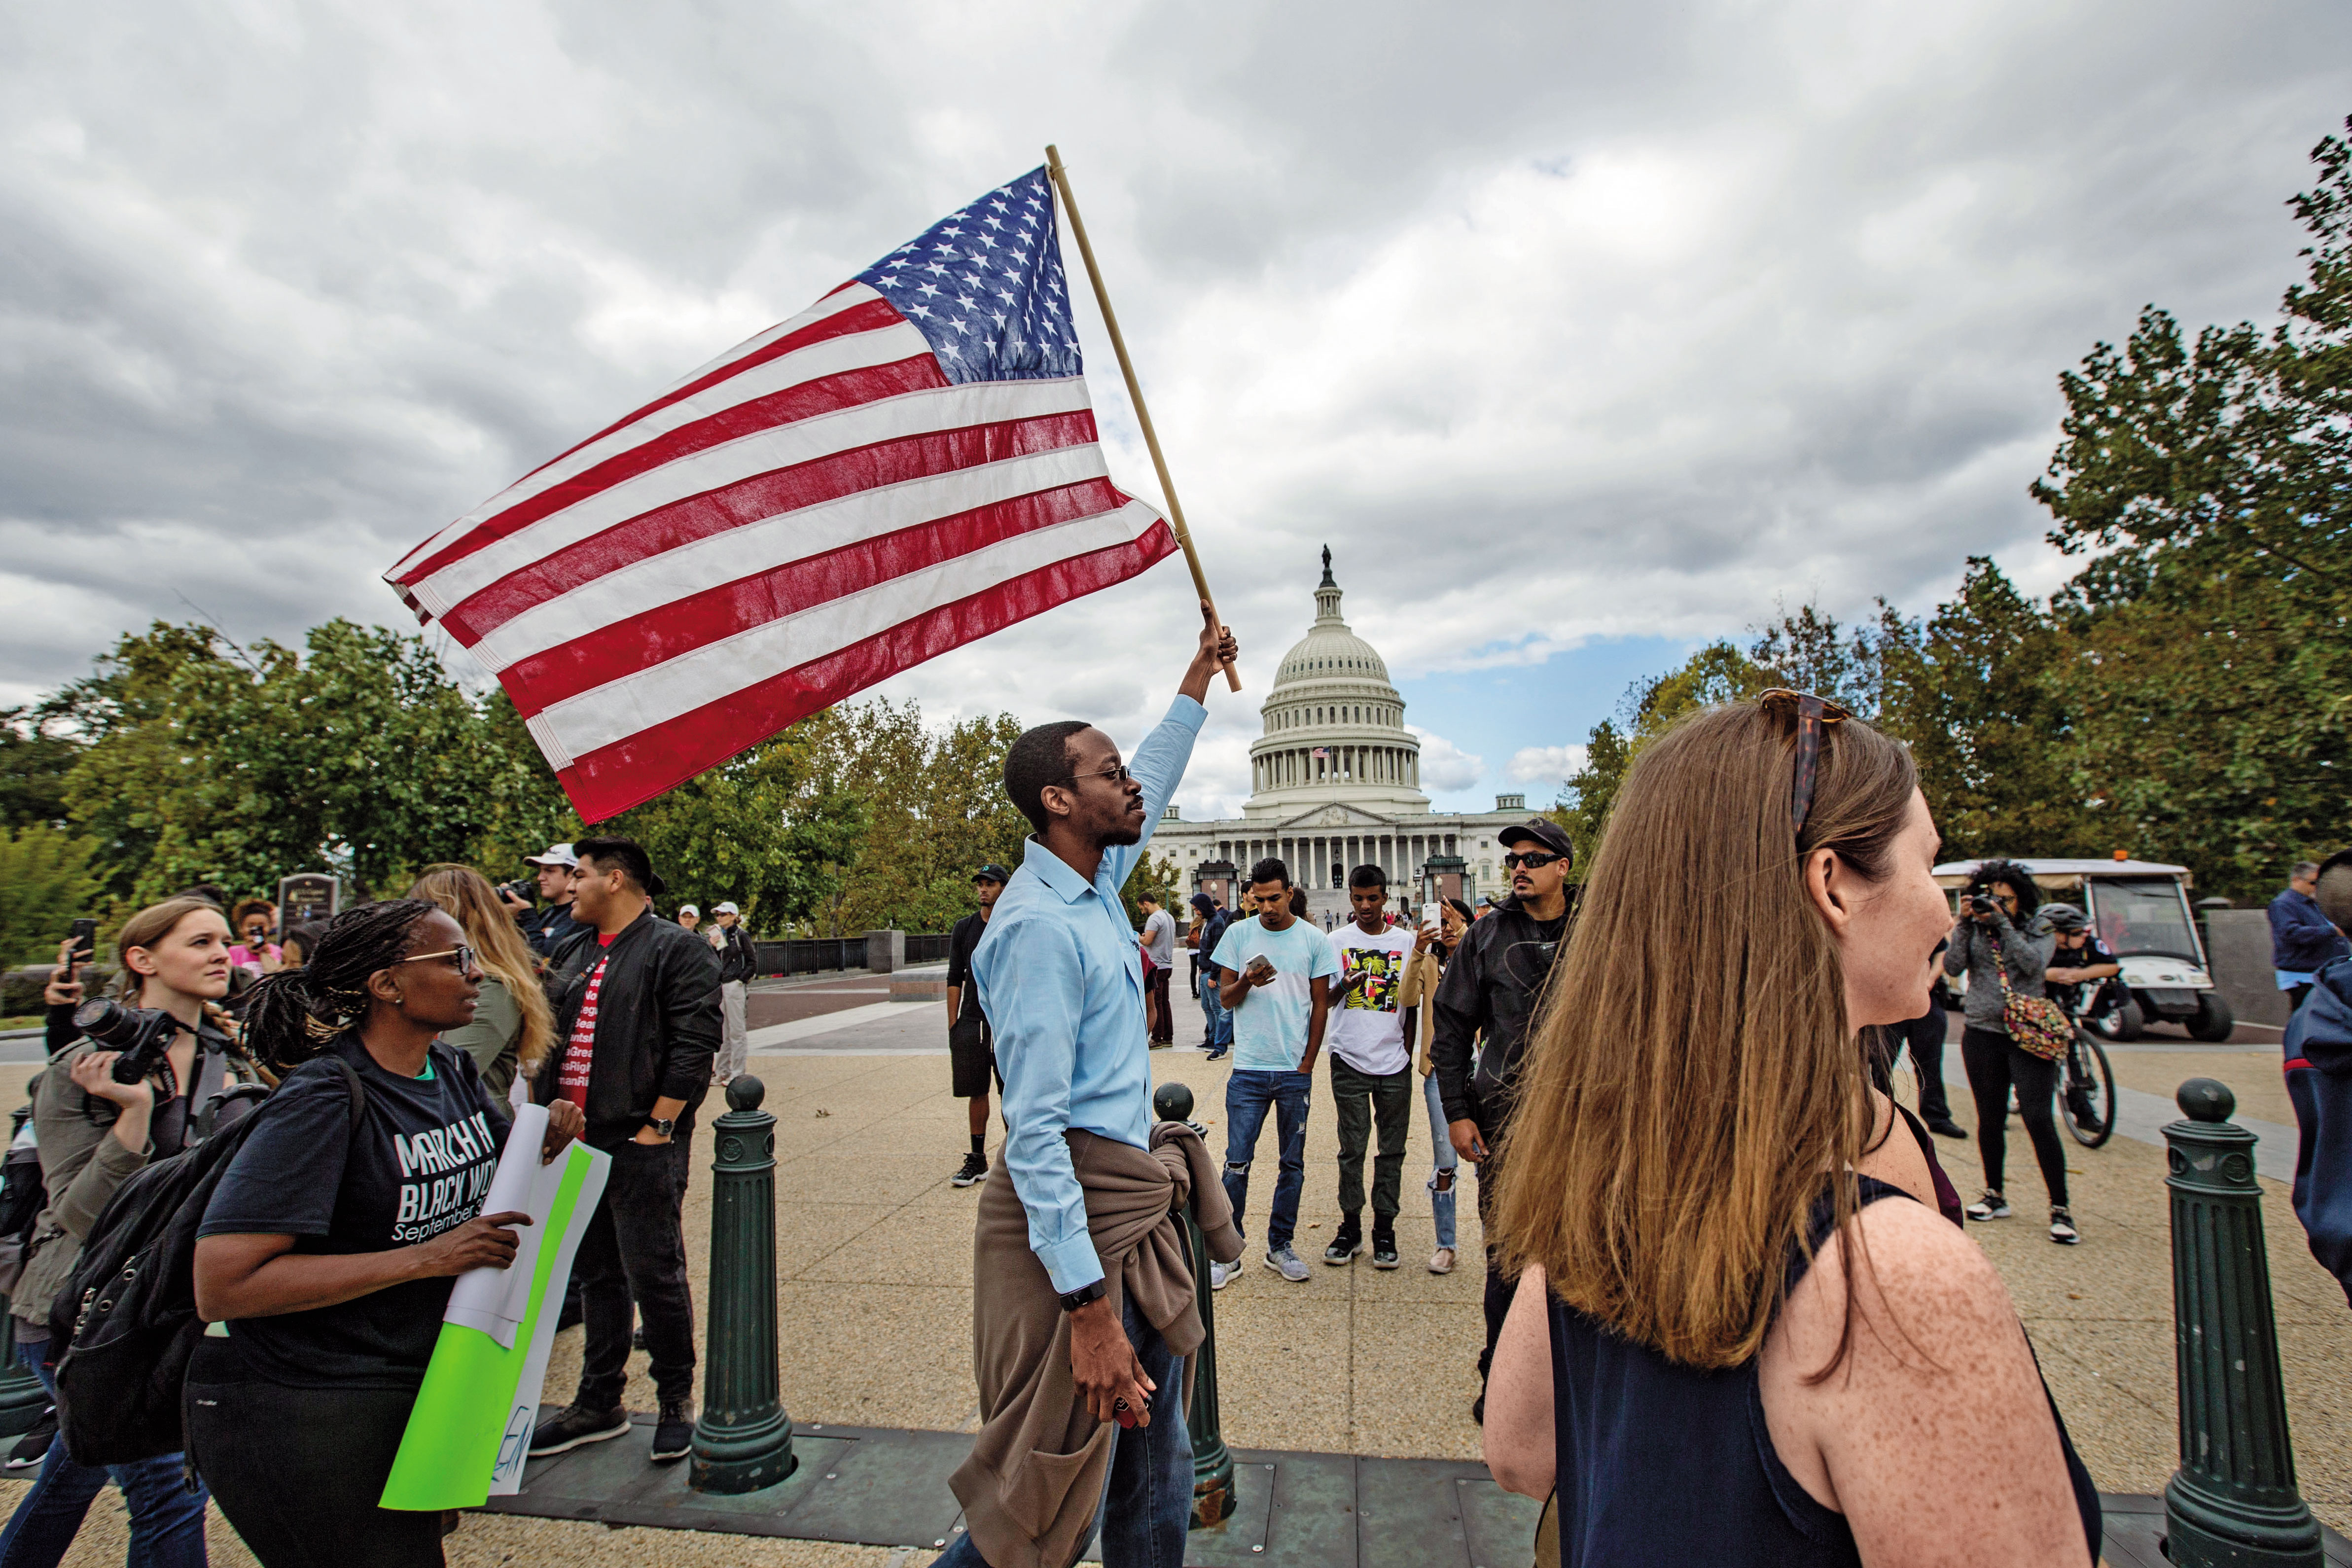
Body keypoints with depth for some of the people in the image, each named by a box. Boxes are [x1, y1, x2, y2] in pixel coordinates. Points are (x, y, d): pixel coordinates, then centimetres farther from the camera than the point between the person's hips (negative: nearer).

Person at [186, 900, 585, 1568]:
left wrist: (546, 1134, -10)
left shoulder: (455, 1073, 0)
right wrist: (426, 1258, -29)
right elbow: (221, 1287, -27)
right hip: (298, 1413, -7)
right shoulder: (322, 1100, -23)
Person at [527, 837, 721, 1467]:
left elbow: (693, 1044, -16)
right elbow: (547, 1039, 21)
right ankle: (598, 1404, 31)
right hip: (575, 1144, 8)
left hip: (642, 1147, -8)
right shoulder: (573, 956, 16)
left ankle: (676, 1401, 19)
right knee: (597, 1277, 17)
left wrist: (659, 1125, -18)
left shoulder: (676, 950, -9)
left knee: (655, 1277, 1)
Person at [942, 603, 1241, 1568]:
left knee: (1158, 1479, 17)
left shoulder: (1096, 884, 8)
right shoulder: (1041, 925, -20)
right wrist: (1089, 1308, -24)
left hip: (1134, 1211, 9)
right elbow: (1035, 1132, -23)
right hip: (1072, 1220, -9)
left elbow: (1152, 790, 28)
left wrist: (1198, 678, 34)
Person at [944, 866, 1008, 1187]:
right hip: (972, 1020, 3)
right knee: (976, 1092, 7)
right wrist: (953, 1024, 4)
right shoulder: (964, 928, 9)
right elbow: (955, 979, 10)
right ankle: (977, 1160, 16)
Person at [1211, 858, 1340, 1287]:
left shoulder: (1314, 939, 1)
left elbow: (1321, 1005, 5)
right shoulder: (1238, 934, 2)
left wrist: (1307, 1065, 0)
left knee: (1293, 1163, 10)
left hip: (1296, 1072, 1)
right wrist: (1246, 982, -18)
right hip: (1249, 1069, -1)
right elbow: (1224, 997, 5)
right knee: (1237, 1162, 0)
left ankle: (1280, 1246, 24)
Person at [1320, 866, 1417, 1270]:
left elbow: (1410, 998, 7)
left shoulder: (1407, 941, 5)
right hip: (1350, 1059, -1)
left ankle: (1384, 1230, 19)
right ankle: (1350, 1227, 18)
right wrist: (1346, 985, -21)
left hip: (1394, 1060, 1)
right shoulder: (1337, 941, 3)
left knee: (1392, 1150, 8)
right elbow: (1325, 998, -1)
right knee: (1352, 1148, 5)